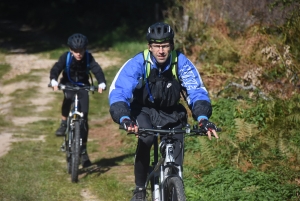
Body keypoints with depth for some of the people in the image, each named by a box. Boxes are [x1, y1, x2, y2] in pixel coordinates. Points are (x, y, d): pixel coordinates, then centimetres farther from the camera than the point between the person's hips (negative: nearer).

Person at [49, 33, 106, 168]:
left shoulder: (88, 58, -18)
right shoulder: (66, 57, -19)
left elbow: (97, 70, -30)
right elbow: (56, 69, -30)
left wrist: (102, 83, -49)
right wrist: (54, 81, -52)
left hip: (83, 86, 1)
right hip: (68, 84, -1)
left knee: (83, 118, -6)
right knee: (68, 97, -38)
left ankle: (83, 150, 3)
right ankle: (63, 124, -16)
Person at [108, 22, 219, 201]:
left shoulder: (181, 62, -21)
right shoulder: (138, 63, -25)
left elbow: (197, 91, -25)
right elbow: (118, 92, -34)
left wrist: (203, 118, -44)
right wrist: (124, 118, -52)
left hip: (171, 114, 2)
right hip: (143, 110, -2)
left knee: (176, 150, -17)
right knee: (146, 138, -31)